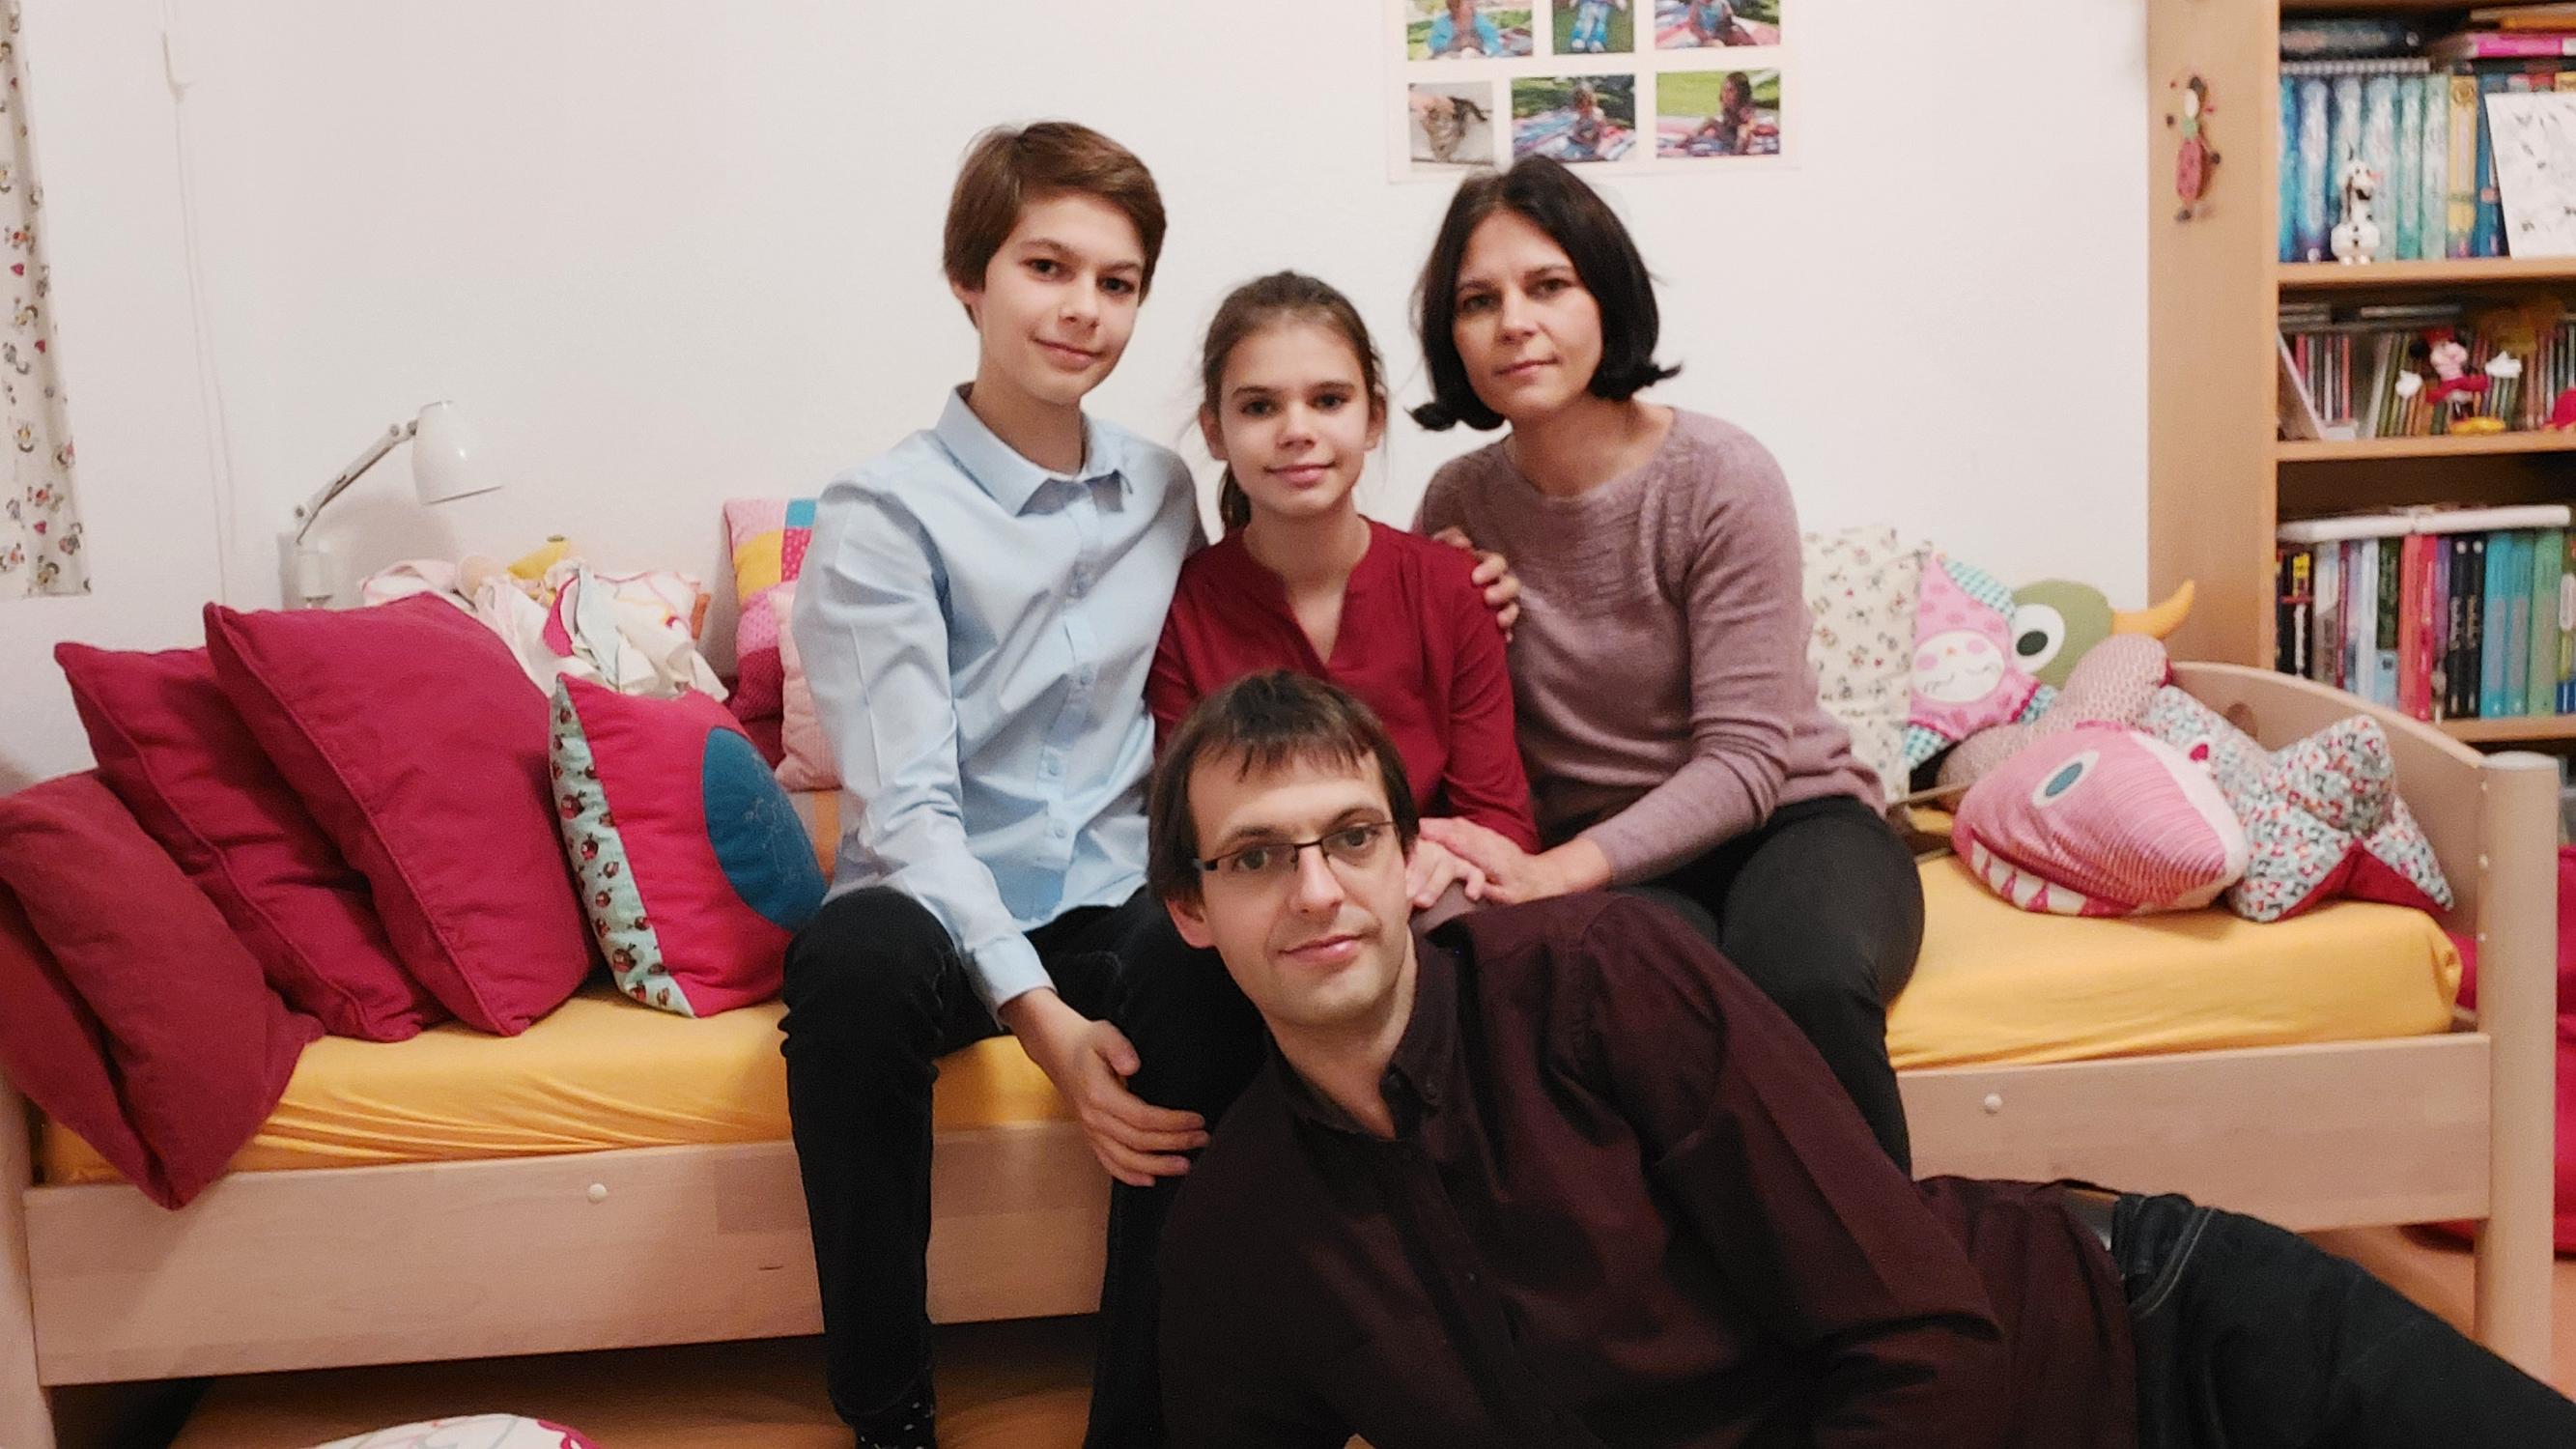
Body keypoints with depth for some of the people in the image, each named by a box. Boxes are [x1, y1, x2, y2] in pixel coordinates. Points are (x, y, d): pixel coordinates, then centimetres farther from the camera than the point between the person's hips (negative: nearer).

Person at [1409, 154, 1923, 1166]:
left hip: (1787, 818, -1)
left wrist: (1559, 870, -27)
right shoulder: (1459, 505, 3)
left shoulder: (1720, 477, -10)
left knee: (1809, 980, -36)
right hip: (1603, 862, 1)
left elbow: (1747, 759, -15)